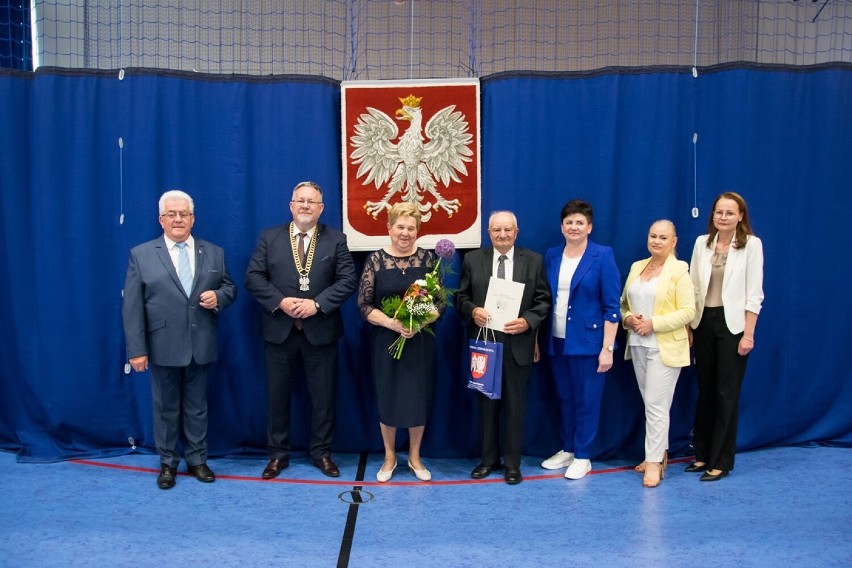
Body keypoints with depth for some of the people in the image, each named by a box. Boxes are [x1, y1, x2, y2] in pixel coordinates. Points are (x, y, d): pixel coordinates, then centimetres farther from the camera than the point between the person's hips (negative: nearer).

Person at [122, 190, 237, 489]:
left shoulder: (214, 253, 6)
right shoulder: (141, 254, -1)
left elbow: (230, 288, 12)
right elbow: (132, 306, -4)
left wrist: (218, 297, -13)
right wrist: (136, 349, -10)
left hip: (201, 347, 2)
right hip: (163, 347, -2)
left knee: (197, 406, 12)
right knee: (165, 407, 10)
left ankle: (197, 459, 26)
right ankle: (167, 463, 24)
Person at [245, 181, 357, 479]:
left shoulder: (336, 239, 3)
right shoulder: (269, 237, 4)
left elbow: (348, 279, -6)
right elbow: (253, 276, -2)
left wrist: (317, 303, -17)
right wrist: (280, 302, -16)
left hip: (320, 331, 0)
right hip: (279, 330, 1)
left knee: (323, 396, 8)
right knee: (277, 395, 9)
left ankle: (321, 452, 22)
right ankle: (278, 453, 22)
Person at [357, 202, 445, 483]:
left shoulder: (428, 258, 0)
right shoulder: (375, 260, -4)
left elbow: (440, 301, 1)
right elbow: (364, 305, -6)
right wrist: (392, 323, -20)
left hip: (420, 341, 1)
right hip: (386, 341, -1)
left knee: (418, 398, 7)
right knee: (387, 398, 8)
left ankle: (414, 457, 25)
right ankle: (389, 457, 26)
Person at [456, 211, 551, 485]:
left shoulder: (534, 260, 2)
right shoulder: (472, 259, 4)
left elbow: (543, 300, 1)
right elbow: (461, 297, 5)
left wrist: (527, 321, -16)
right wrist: (472, 311, -15)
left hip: (518, 344, -1)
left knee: (515, 405, 7)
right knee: (487, 403, 12)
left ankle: (513, 463, 19)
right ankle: (489, 458, 26)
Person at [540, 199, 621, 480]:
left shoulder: (602, 256, -6)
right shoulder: (551, 256, 7)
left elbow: (612, 306, -8)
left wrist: (607, 348, -13)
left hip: (587, 341, -4)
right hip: (557, 341, 5)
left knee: (586, 400, 4)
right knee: (564, 398, 14)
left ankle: (582, 456, 17)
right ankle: (567, 450, 28)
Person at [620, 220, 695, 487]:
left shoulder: (679, 270, -7)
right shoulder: (637, 267, 11)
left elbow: (687, 312, -12)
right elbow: (624, 302, 16)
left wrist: (654, 323, -19)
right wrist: (627, 318, -5)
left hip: (665, 347, -6)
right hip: (638, 345, 6)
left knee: (656, 405, -6)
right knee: (650, 403, 13)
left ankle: (654, 462, 0)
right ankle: (659, 453, 24)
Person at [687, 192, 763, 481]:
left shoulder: (751, 244, -5)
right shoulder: (702, 243, 6)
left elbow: (754, 293, -7)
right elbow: (693, 287, 8)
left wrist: (748, 334, -11)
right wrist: (689, 326, 5)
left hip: (732, 324, -4)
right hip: (704, 322, 4)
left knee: (726, 393, 2)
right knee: (705, 390, 11)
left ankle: (721, 461, 12)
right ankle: (702, 453, 23)